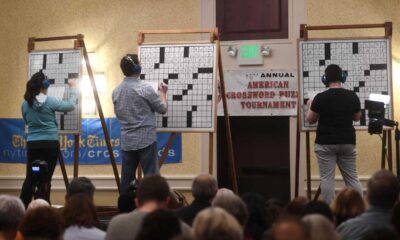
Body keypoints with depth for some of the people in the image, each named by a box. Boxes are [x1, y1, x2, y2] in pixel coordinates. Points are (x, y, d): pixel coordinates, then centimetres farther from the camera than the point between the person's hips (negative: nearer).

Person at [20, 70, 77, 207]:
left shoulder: (25, 104, 2)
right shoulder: (50, 101, -9)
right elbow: (70, 106, 3)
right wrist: (73, 88, 14)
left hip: (32, 144, 4)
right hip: (50, 144, -4)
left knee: (30, 177, 9)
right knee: (45, 178, 2)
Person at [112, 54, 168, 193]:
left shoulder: (116, 92, 6)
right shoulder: (145, 89, -12)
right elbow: (163, 109, -1)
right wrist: (163, 93, 16)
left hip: (127, 141, 6)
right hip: (146, 140, -6)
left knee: (127, 178, 9)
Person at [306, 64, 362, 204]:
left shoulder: (320, 98, -10)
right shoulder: (352, 96, -1)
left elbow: (310, 120, -1)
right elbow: (357, 118, 13)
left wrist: (310, 106, 17)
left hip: (325, 143, -3)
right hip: (347, 142, 3)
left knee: (327, 179, 1)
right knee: (352, 177, 11)